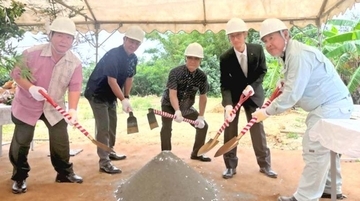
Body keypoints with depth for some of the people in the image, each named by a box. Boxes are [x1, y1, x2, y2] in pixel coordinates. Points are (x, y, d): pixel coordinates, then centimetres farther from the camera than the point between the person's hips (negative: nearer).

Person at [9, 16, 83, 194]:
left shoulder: (75, 63, -14)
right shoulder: (32, 53, -20)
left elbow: (74, 88, -17)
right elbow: (16, 73, -12)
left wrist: (72, 109, -32)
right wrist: (30, 88, -30)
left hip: (55, 108, 2)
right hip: (26, 105, -1)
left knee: (61, 142, 8)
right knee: (21, 143, 6)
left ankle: (65, 173, 27)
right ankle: (19, 177, 26)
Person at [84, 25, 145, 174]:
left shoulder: (133, 58, -2)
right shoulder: (113, 55, -28)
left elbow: (129, 77, 7)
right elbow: (112, 81, -34)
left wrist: (127, 97, 0)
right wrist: (123, 100, -38)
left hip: (111, 95, 9)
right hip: (97, 94, -9)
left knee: (112, 124, 19)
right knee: (103, 127, -11)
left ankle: (109, 152, 37)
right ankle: (104, 162, -7)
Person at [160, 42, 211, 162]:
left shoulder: (202, 76, -15)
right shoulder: (175, 72, -26)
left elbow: (203, 97, -8)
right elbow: (172, 94, -31)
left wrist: (200, 117, -12)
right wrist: (177, 111, -45)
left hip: (187, 107, 4)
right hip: (169, 105, -4)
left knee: (203, 125, 3)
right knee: (166, 127, -23)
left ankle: (196, 153, 19)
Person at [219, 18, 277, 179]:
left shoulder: (257, 50, -16)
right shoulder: (225, 58, -21)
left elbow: (262, 71, -4)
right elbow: (224, 84, -21)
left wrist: (252, 86, -22)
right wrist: (228, 104, -36)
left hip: (253, 93, 1)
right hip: (233, 96, -1)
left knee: (258, 129, 5)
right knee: (230, 131, 0)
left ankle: (265, 165, 19)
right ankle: (230, 166, 13)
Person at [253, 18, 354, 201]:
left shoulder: (298, 54, -23)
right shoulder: (291, 54, 11)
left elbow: (292, 94, -26)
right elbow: (298, 87, 13)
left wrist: (267, 112, -17)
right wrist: (285, 85, -5)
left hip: (332, 106, -11)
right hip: (331, 104, 11)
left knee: (314, 151, -8)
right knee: (325, 149, 21)